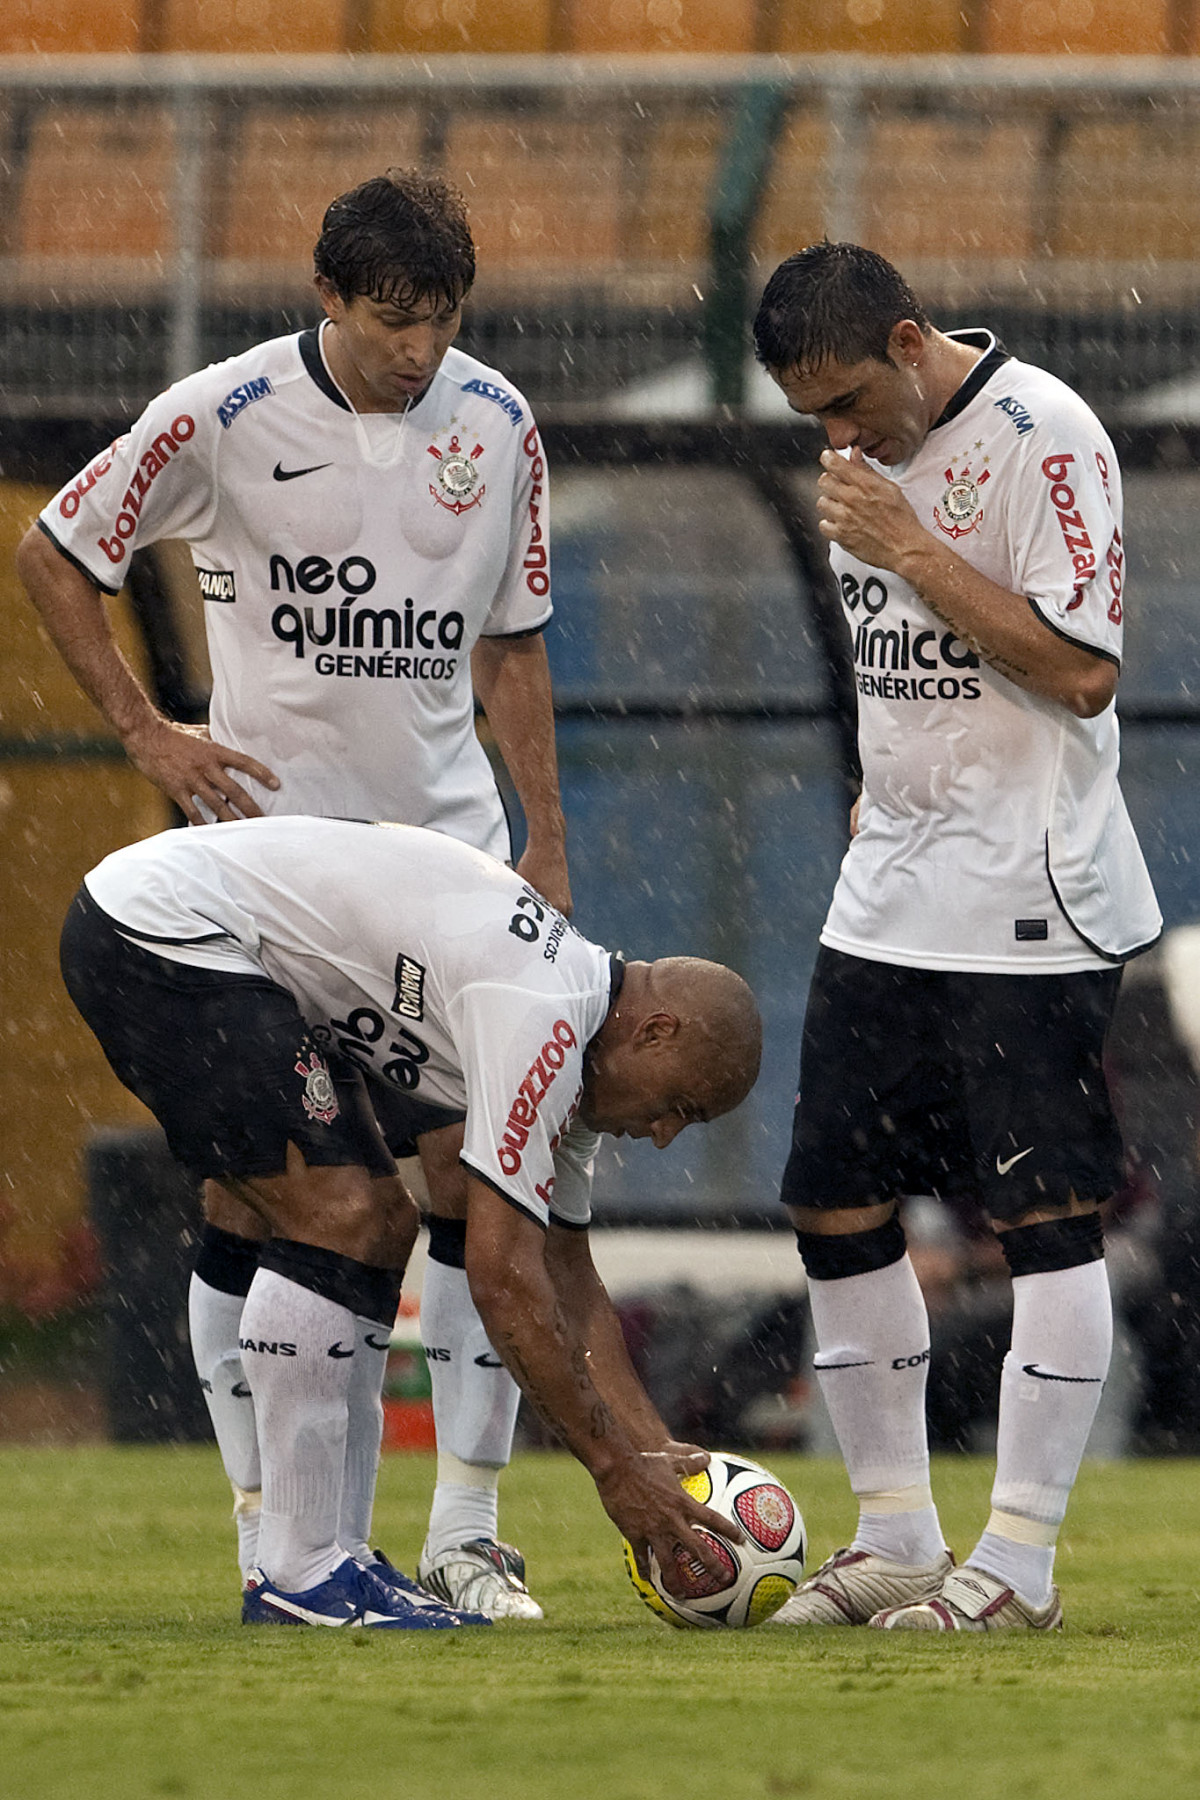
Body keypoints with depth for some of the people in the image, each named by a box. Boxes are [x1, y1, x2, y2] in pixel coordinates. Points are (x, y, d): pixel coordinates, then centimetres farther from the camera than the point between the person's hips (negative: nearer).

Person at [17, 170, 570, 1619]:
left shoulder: (497, 426, 3)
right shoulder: (223, 418, -8)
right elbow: (52, 555, 2)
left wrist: (547, 841, 10)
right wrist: (145, 731, -5)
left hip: (447, 849, 3)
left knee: (476, 1170, -6)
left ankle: (466, 1528, 0)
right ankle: (283, 1533, 6)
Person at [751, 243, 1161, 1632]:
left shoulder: (1044, 441, -14)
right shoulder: (867, 452, 11)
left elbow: (1080, 672, -20)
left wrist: (909, 548, -20)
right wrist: (884, 787, 15)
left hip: (1027, 908, -8)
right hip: (886, 898, 9)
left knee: (1042, 1216, -5)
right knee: (834, 1206, 7)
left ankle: (1019, 1559, -4)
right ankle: (897, 1539, 16)